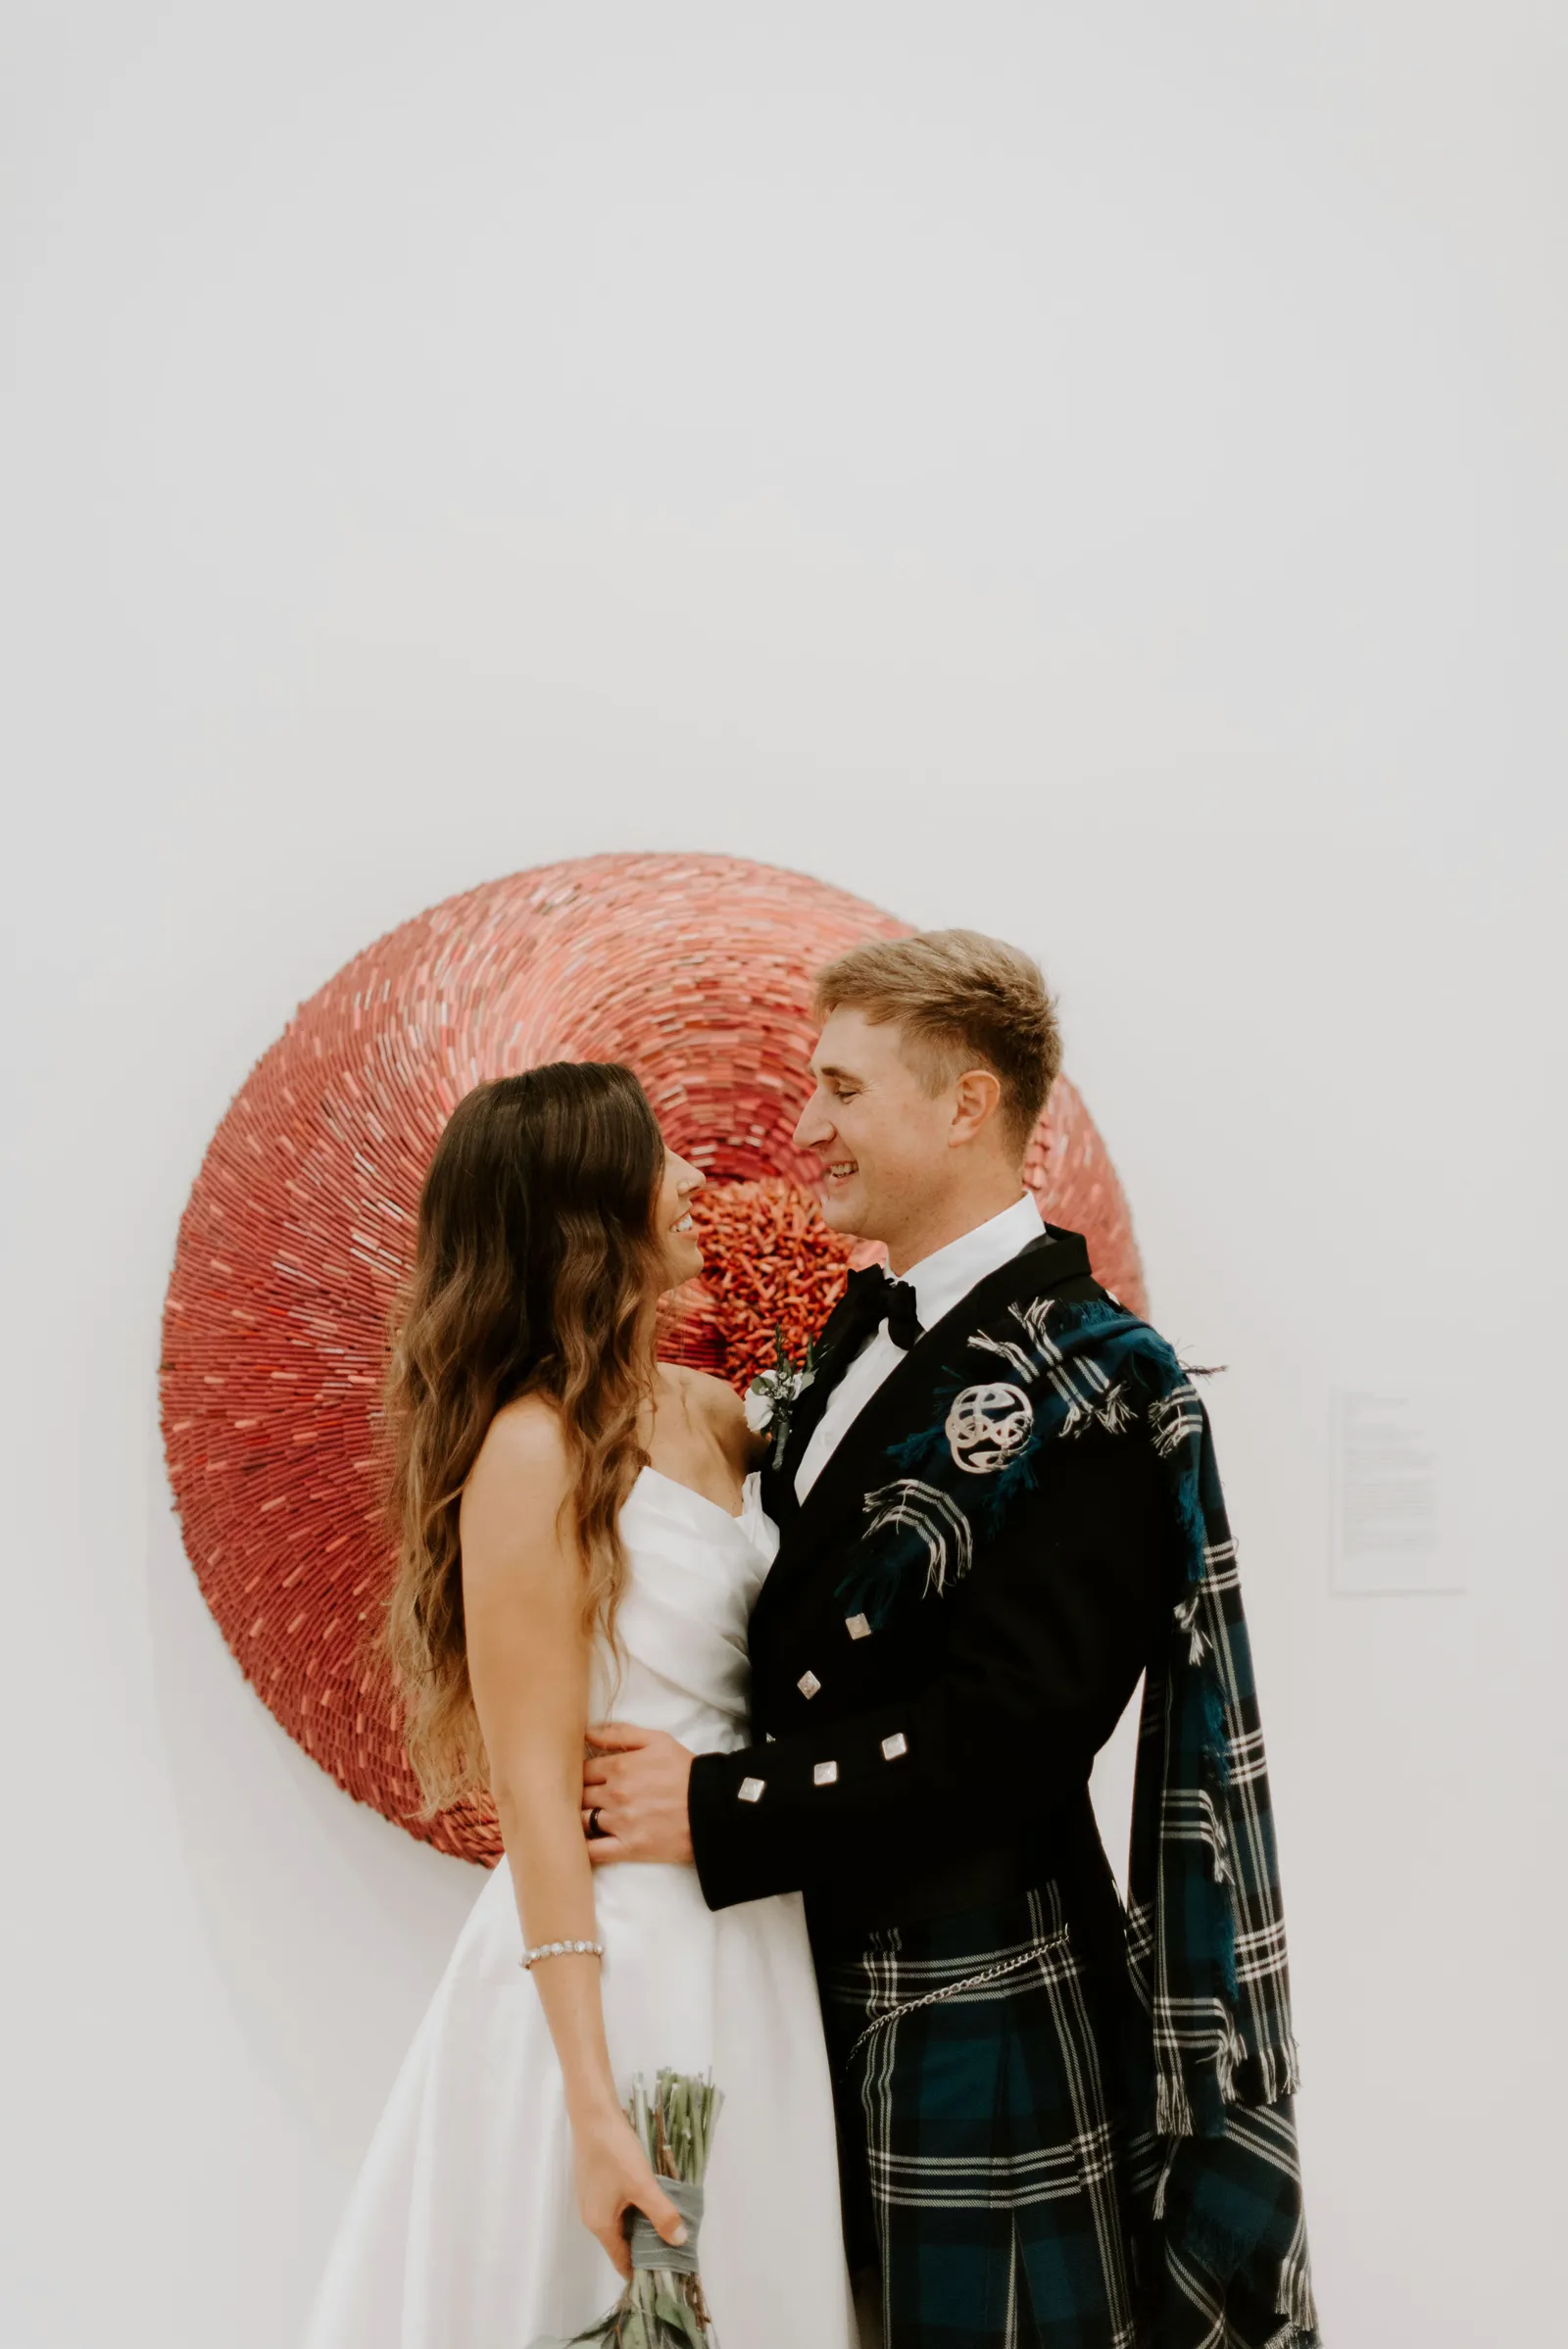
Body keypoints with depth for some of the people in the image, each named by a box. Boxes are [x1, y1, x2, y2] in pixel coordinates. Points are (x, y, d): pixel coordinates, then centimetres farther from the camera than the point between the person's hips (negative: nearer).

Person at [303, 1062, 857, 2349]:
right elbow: (535, 1787, -18)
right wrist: (593, 2106, -21)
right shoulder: (538, 1447, -16)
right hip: (615, 1962, -7)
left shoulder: (704, 1411, 5)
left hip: (749, 1942, 8)